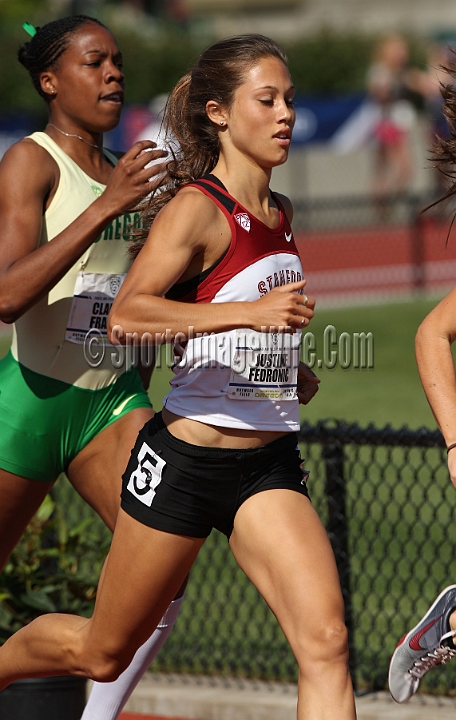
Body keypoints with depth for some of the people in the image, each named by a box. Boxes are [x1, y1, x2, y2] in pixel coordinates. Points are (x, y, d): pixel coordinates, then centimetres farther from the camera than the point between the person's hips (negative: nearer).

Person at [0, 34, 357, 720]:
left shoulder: (280, 214, 11)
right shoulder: (197, 206, -13)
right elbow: (125, 316, -29)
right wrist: (252, 312, -36)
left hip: (269, 466, 6)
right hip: (186, 456, -5)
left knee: (326, 640, -17)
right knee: (103, 651, 11)